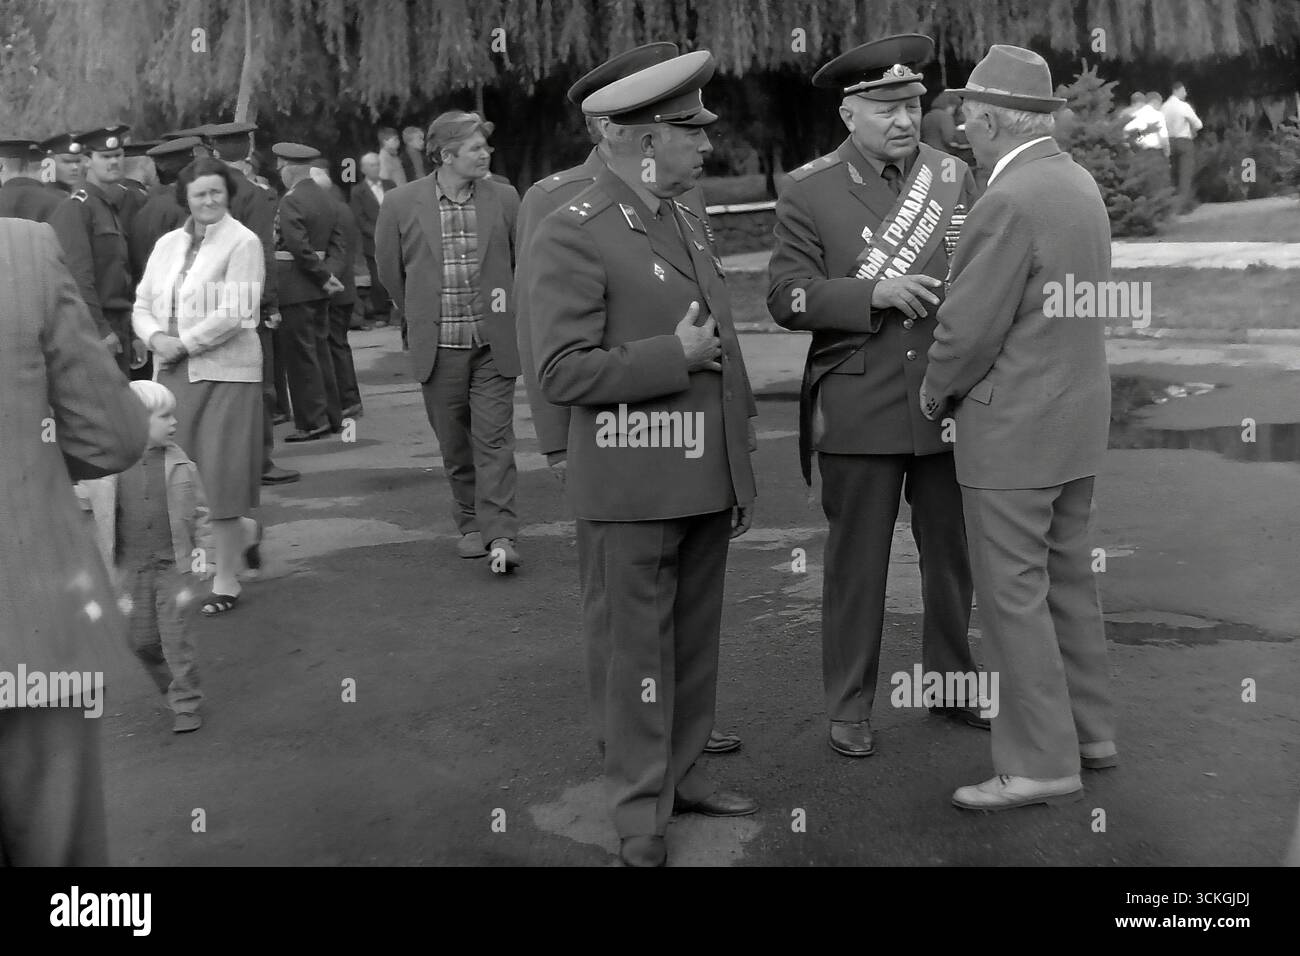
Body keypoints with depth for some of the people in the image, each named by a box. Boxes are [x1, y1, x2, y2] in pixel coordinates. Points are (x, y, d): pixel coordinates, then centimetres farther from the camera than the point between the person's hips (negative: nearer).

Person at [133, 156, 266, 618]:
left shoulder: (243, 242, -4)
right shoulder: (168, 244, 14)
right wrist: (157, 337, -7)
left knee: (221, 471, -2)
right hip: (173, 373, 6)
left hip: (225, 372, -6)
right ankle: (244, 529, 33)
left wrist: (184, 343, -13)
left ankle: (226, 580, 9)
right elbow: (142, 306, 13)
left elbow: (235, 314, -13)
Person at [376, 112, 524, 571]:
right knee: (455, 445, 9)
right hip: (438, 346, 1)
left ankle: (500, 535, -4)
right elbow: (389, 268, 10)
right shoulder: (401, 203, -3)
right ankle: (471, 524, 24)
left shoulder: (504, 198, 0)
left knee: (494, 439, -5)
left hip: (493, 343, 0)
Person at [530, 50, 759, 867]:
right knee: (638, 654, 5)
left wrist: (741, 474, 14)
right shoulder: (574, 233, -11)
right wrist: (673, 356, -16)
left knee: (697, 645, 15)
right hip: (634, 488, -7)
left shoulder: (689, 224, 13)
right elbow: (563, 370, -17)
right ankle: (640, 813, 19)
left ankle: (684, 774, 31)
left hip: (706, 483, 7)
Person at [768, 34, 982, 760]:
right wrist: (876, 295, -20)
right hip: (858, 411, -3)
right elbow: (787, 297, -7)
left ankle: (954, 684, 32)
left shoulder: (956, 177, 6)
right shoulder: (811, 191, -2)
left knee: (952, 553, 14)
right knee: (857, 563, 6)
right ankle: (851, 706, 19)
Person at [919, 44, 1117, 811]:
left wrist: (936, 392, -1)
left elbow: (971, 327, -19)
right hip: (1075, 414, 9)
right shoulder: (1079, 182, 8)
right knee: (1068, 578, 18)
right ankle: (1090, 729, 29)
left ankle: (1042, 762, 7)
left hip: (1014, 427, -9)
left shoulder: (1012, 201, -20)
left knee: (1014, 595, 0)